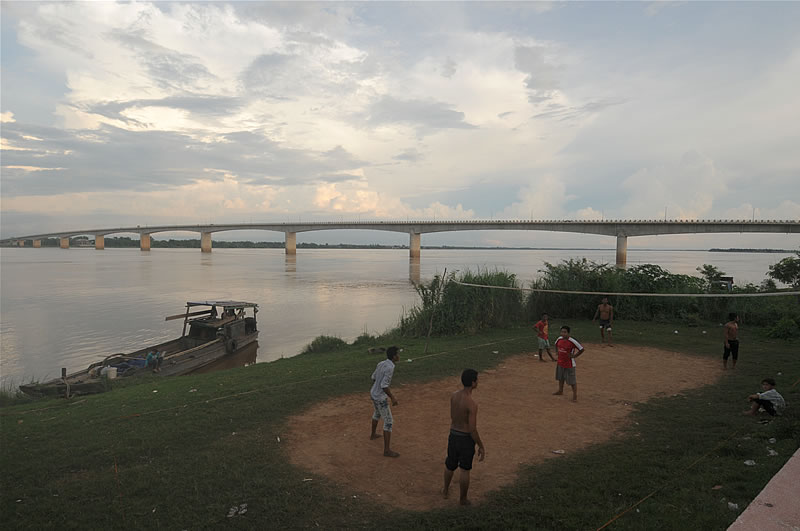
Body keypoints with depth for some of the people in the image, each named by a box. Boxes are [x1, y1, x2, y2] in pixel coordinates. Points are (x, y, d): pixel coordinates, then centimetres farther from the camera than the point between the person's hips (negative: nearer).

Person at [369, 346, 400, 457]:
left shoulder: (381, 363, 1)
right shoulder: (390, 368, -27)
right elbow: (384, 385, -30)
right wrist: (392, 397, -20)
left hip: (373, 393, 9)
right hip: (380, 398, -9)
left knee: (377, 413, 33)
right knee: (389, 422, -4)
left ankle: (373, 434, 54)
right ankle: (387, 450, -3)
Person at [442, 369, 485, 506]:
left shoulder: (453, 395, -6)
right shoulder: (472, 404, -27)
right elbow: (472, 430, -23)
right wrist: (481, 447, -10)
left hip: (453, 436, 6)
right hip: (466, 439, -6)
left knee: (450, 464, 27)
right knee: (465, 470, 14)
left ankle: (446, 490, 47)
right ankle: (463, 499, 30)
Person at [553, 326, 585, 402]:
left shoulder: (572, 341, -22)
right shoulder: (559, 339, -3)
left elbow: (582, 349, -15)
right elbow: (556, 345, 21)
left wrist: (574, 356, -13)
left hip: (569, 364, -7)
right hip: (560, 363, 7)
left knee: (572, 381, -1)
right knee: (560, 378, 24)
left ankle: (575, 396, 10)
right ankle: (560, 391, 44)